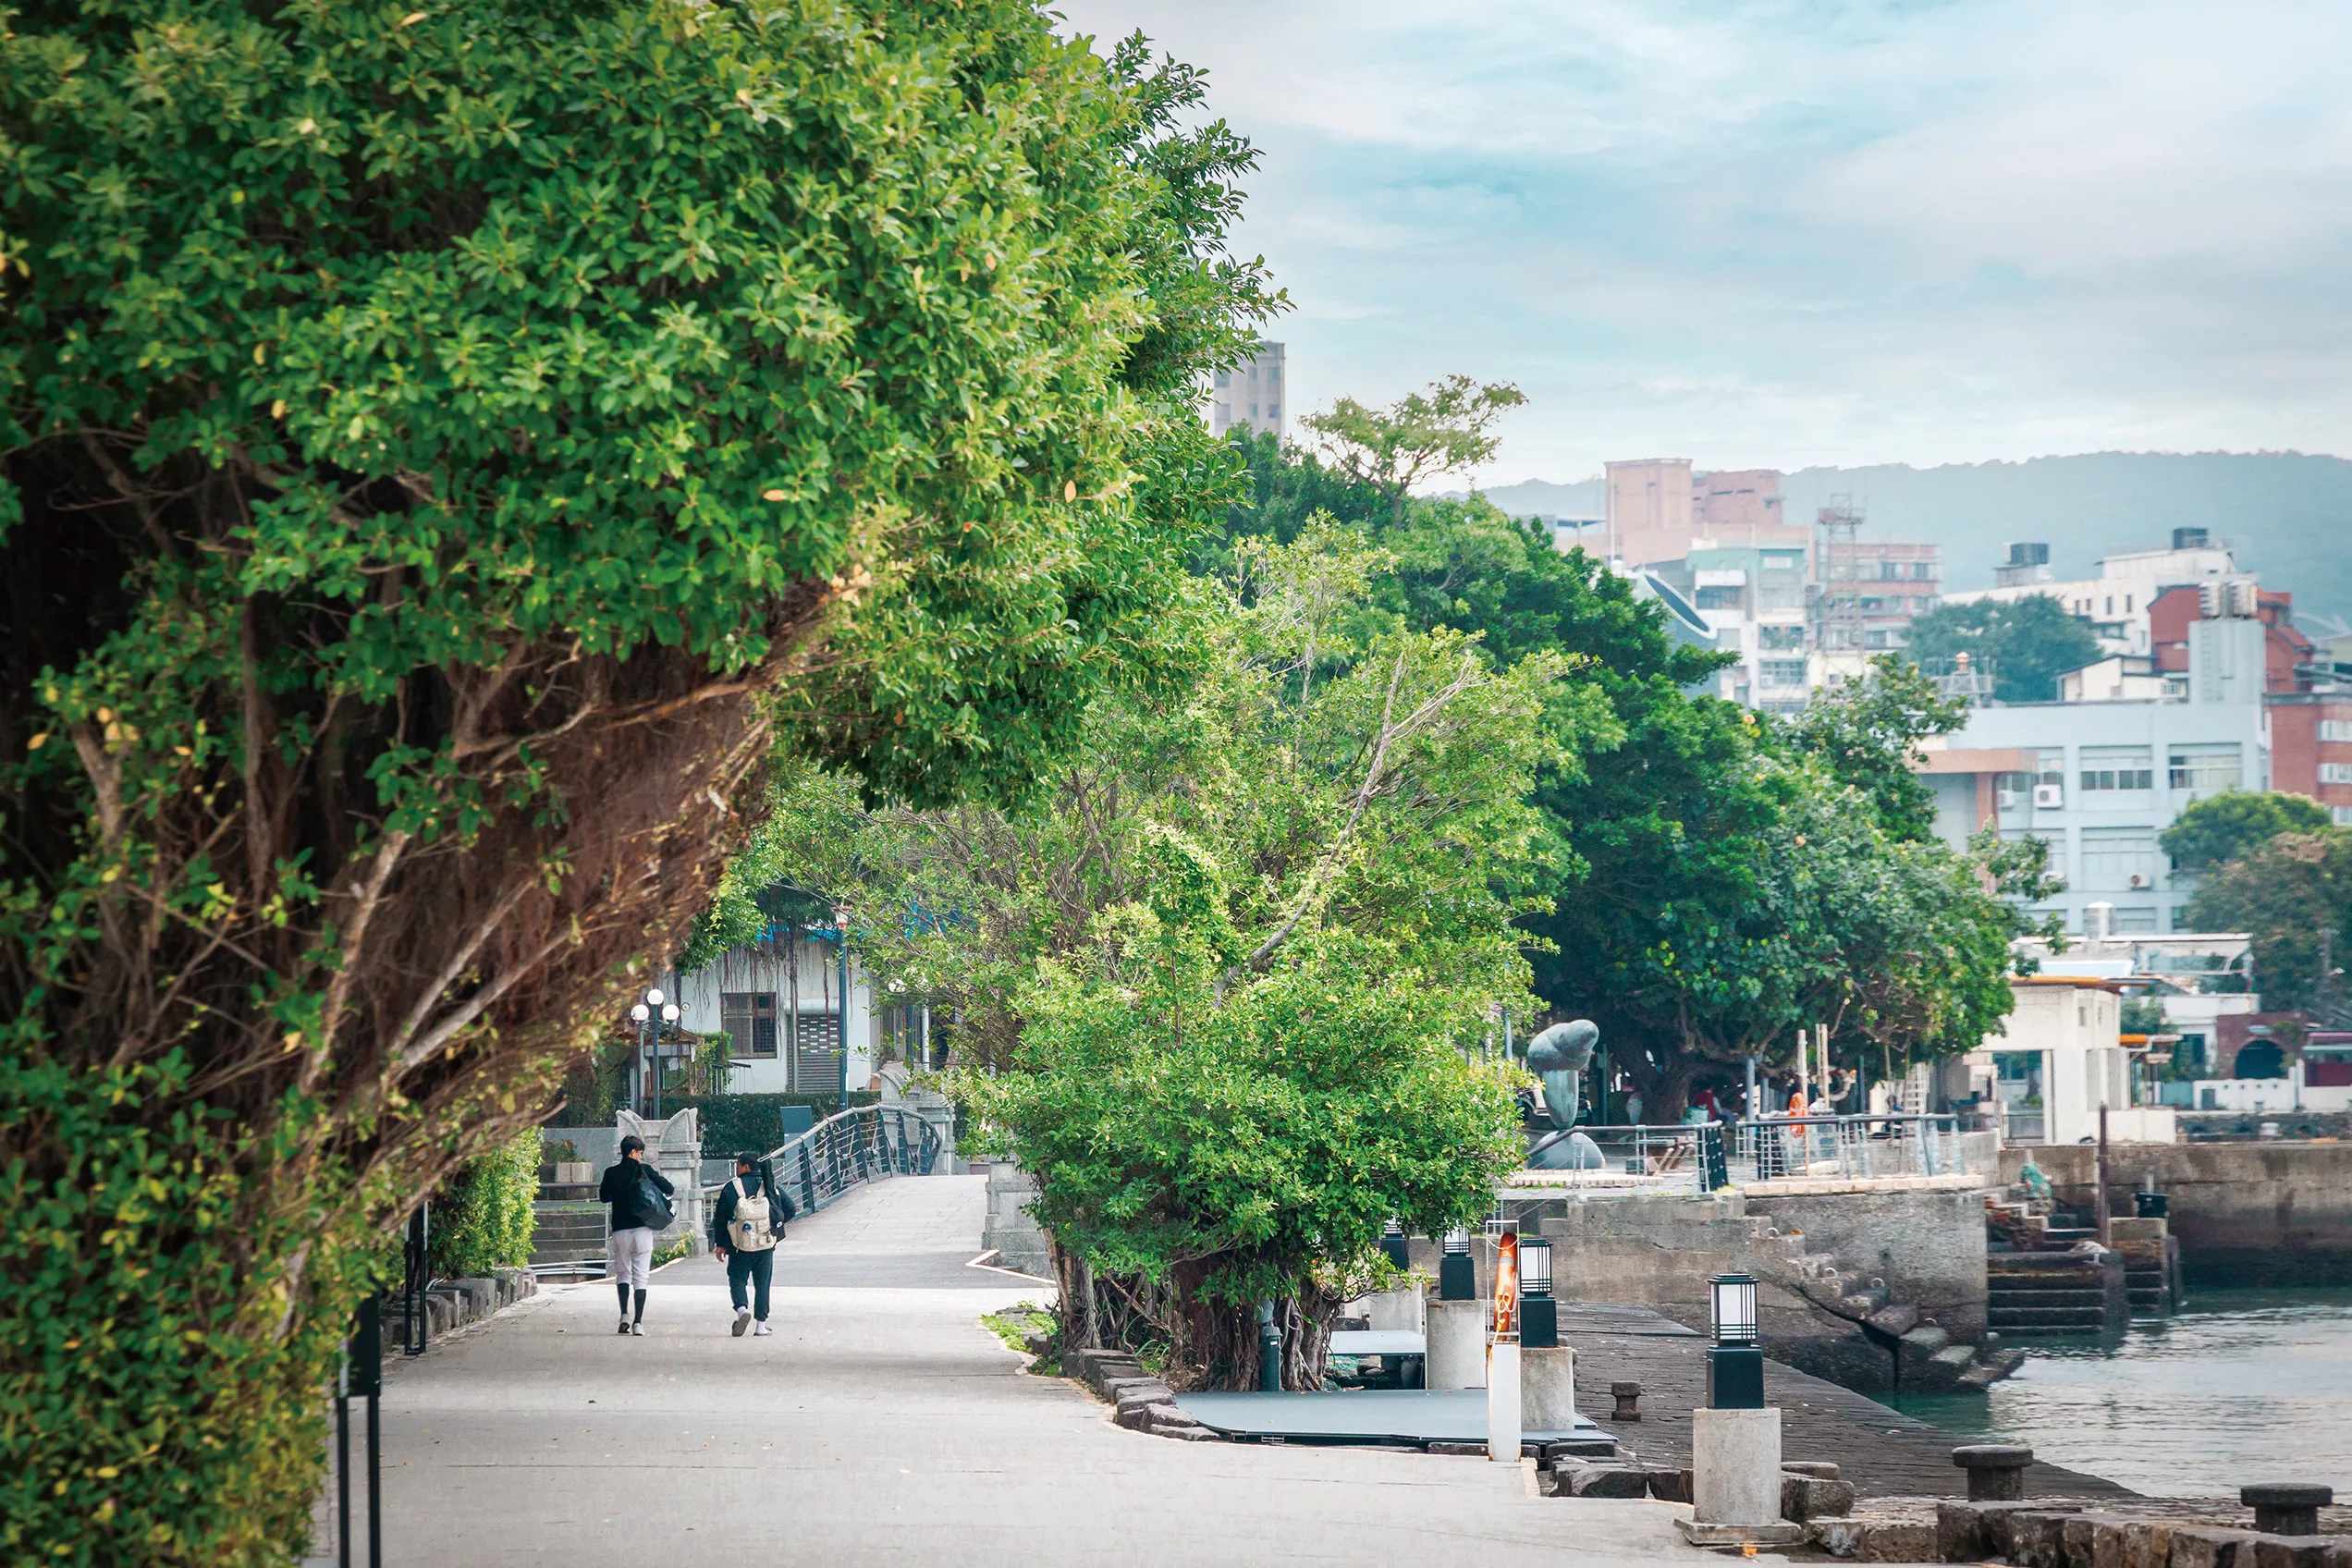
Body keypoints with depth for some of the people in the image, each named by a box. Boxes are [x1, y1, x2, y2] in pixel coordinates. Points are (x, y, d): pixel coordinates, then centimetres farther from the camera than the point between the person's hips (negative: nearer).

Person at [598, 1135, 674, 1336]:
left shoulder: (611, 1173, 1)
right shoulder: (644, 1170, -4)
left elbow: (603, 1197, 15)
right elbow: (669, 1189, -4)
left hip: (620, 1231, 1)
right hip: (642, 1229, -1)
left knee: (622, 1274, 15)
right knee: (641, 1278, 3)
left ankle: (624, 1314, -5)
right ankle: (638, 1323, -5)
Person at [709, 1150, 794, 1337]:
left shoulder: (731, 1188, -6)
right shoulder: (770, 1187, 2)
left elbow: (720, 1217, -3)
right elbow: (789, 1209, 6)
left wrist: (720, 1244, 6)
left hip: (740, 1246, -2)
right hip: (766, 1245, 2)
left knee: (737, 1279, 9)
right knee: (762, 1283, 12)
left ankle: (742, 1309, -17)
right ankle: (761, 1324, 11)